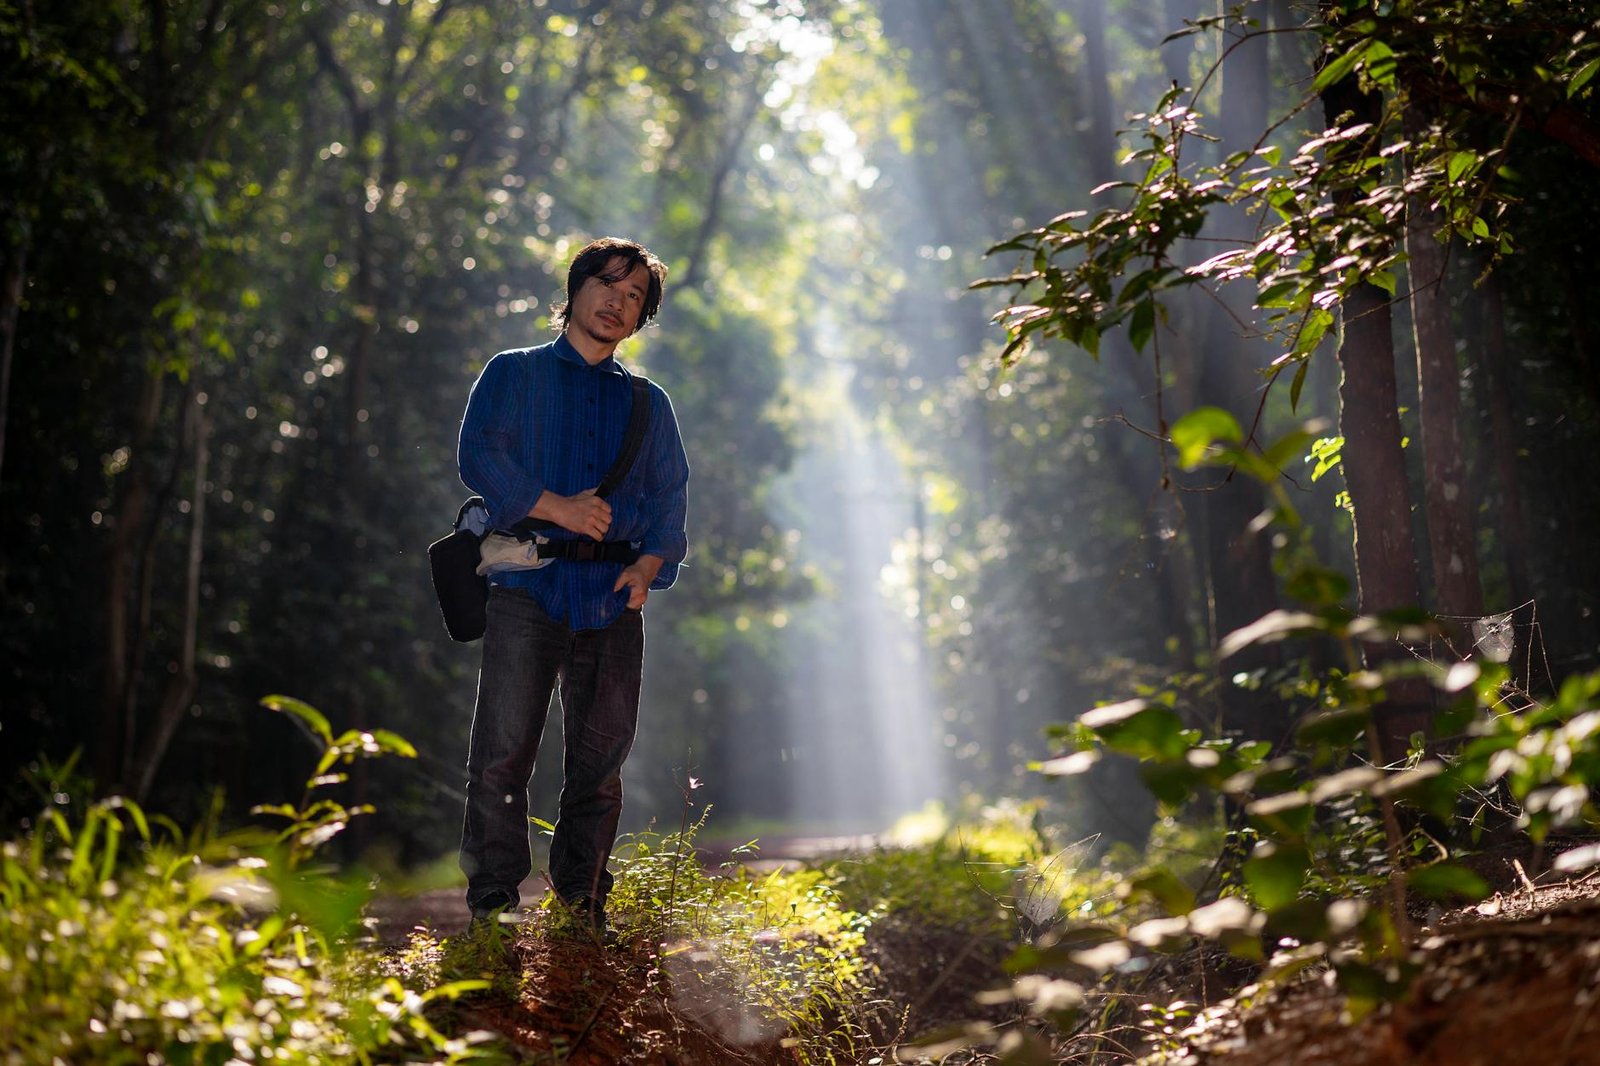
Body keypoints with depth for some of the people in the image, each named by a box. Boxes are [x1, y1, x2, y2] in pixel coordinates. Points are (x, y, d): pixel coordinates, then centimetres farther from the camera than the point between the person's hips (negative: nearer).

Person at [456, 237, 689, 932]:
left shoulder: (649, 404, 22)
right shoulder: (512, 375, 14)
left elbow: (669, 500, 14)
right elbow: (477, 454, -1)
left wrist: (650, 563, -6)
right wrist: (554, 507, -14)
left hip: (614, 595, 3)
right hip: (528, 586, -3)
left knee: (601, 757, 1)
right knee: (504, 748, -11)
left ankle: (582, 909, 8)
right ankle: (493, 900, -7)